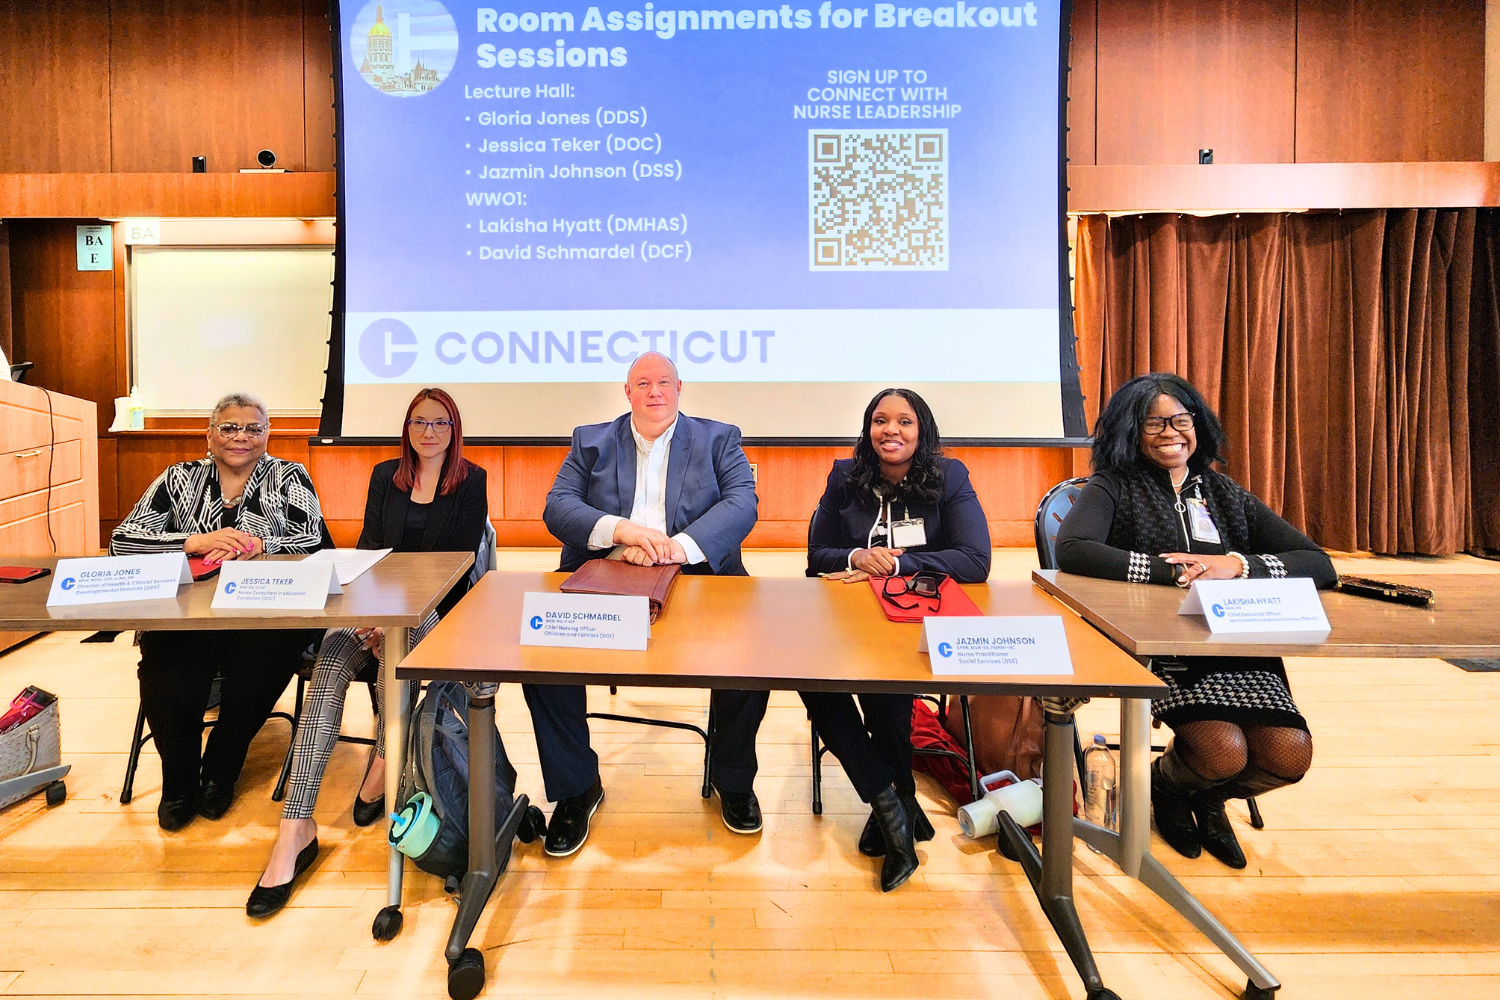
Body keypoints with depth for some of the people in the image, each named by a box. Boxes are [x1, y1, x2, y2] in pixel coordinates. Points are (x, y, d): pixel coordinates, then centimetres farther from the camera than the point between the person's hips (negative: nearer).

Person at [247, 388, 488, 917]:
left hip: (436, 609, -3)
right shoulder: (384, 476, 16)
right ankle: (295, 828, -33)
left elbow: (459, 558, -5)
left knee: (396, 638, -37)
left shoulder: (471, 482, 4)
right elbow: (369, 548, 10)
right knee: (332, 659, -27)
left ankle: (382, 761, -17)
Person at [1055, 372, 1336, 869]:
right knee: (1225, 751, -24)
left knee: (1289, 755, -16)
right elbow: (1071, 550, -19)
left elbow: (1320, 565, 7)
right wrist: (1171, 571, -20)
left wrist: (1237, 565, -12)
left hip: (1235, 648, 5)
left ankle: (1208, 799, 20)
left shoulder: (1226, 494, 16)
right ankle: (1167, 786, 15)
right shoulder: (1114, 487, 3)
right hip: (1154, 649, -4)